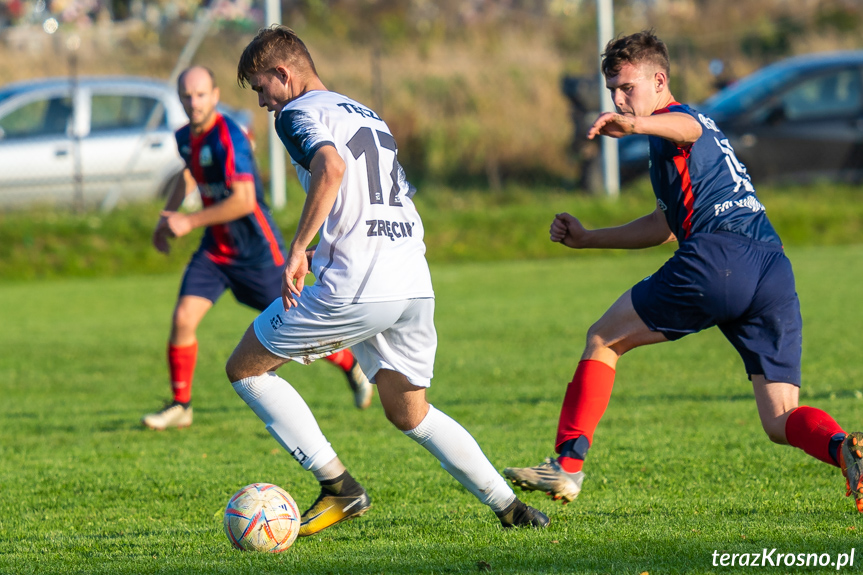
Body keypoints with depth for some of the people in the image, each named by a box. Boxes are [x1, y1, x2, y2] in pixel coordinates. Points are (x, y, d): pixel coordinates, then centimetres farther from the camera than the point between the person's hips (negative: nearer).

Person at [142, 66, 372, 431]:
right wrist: (167, 215, 20)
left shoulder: (229, 138, -24)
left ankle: (352, 366, 31)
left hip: (256, 250, -6)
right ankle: (181, 406, 2)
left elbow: (243, 201, -31)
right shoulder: (185, 137, 2)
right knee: (183, 318, -10)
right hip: (215, 248, 6)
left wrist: (189, 222, -28)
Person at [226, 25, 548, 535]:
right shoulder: (367, 116, 26)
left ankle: (338, 487, -1)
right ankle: (510, 507, 12)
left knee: (245, 368, 8)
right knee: (409, 413, 23)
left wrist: (297, 250, -18)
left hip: (354, 289, -8)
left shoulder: (299, 114, 1)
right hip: (416, 285, 8)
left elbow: (331, 168, -21)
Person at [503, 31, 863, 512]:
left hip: (717, 257, -8)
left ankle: (567, 465, 5)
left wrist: (637, 125, -44)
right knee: (781, 422, 3)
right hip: (775, 270, 8)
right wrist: (587, 238, 46)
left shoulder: (673, 118, 6)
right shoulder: (708, 132, 35)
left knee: (603, 340, 11)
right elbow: (664, 227, 43)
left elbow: (686, 126, -22)